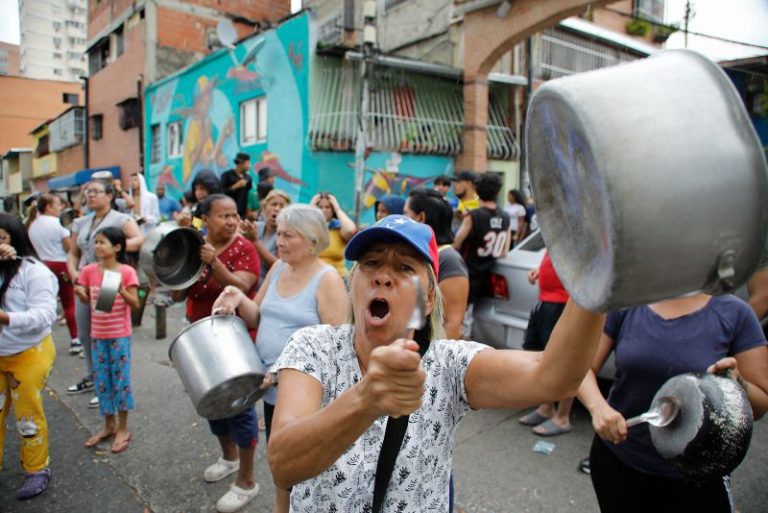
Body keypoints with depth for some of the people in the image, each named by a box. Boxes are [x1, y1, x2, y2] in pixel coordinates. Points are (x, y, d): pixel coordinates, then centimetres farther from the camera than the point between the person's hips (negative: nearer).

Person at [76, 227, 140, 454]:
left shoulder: (127, 272, -12)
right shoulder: (89, 271, 0)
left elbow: (135, 305, -12)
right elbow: (87, 301, 9)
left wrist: (121, 290, -28)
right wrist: (80, 293, -12)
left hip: (120, 335, -4)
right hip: (97, 335, 4)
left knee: (121, 379, 4)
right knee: (101, 380, 13)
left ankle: (123, 429, 18)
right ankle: (109, 425, 29)